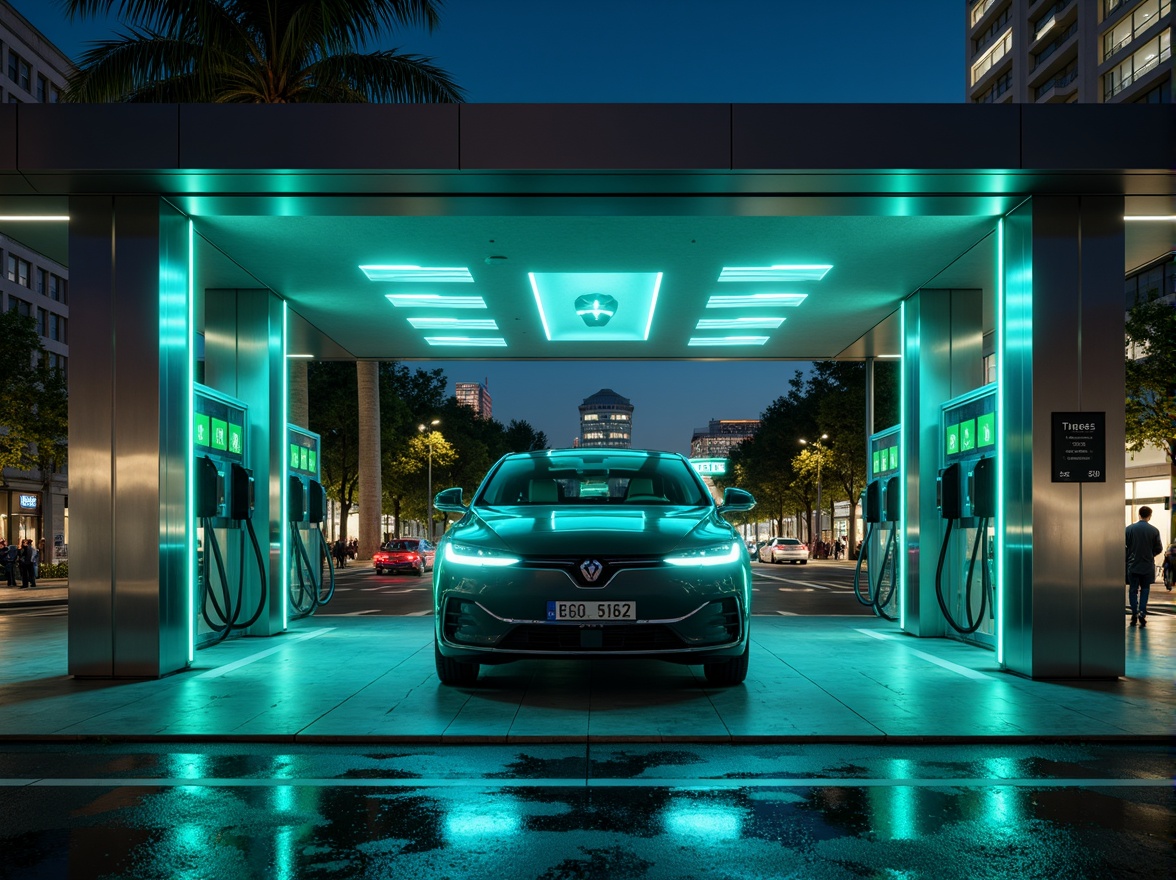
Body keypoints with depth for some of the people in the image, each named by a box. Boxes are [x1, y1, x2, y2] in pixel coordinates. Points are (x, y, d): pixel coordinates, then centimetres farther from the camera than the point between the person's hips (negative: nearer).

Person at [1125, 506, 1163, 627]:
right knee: (1145, 589, 12)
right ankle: (1142, 612, -3)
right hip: (1148, 566, 0)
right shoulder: (1154, 530, -8)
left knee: (1133, 590, 8)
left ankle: (1134, 614, 5)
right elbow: (1159, 549, -2)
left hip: (1132, 565, 0)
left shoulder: (1129, 529, -8)